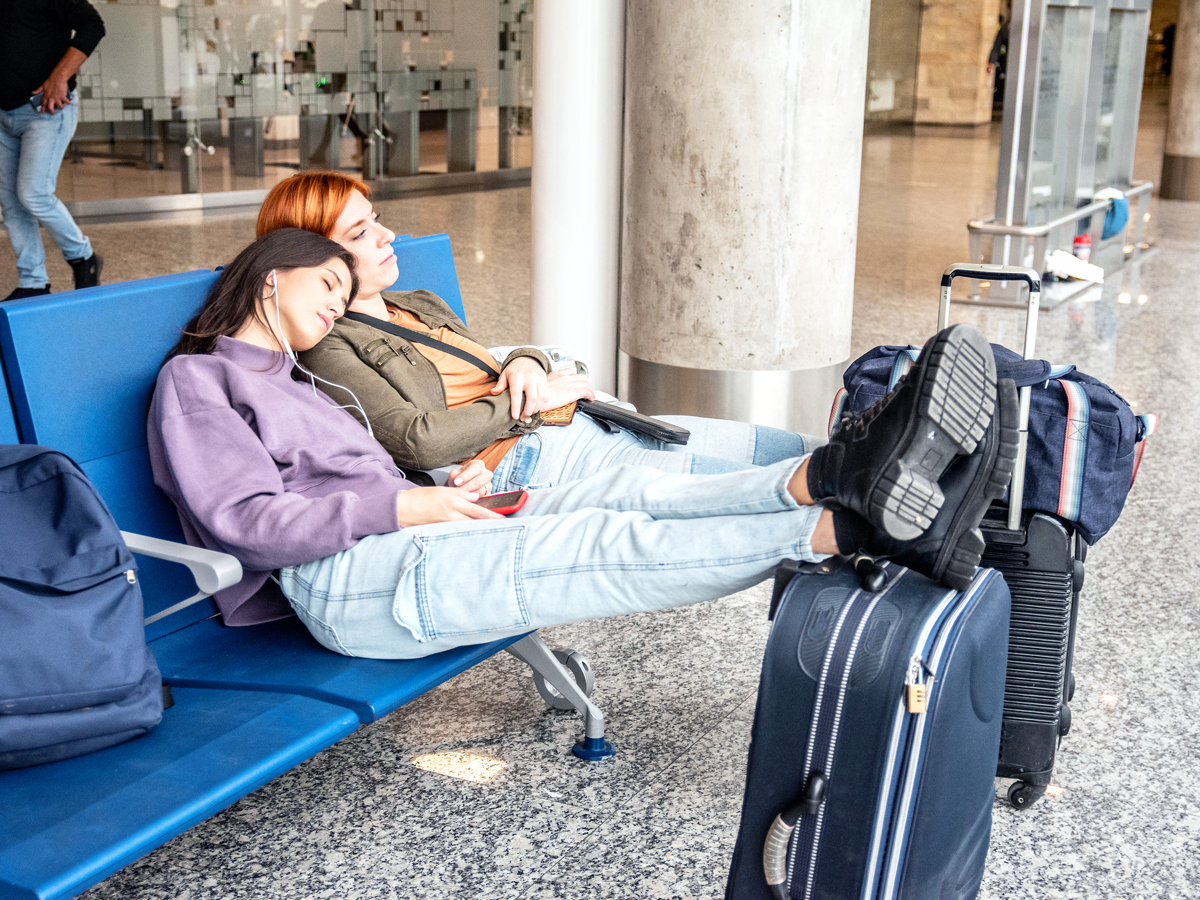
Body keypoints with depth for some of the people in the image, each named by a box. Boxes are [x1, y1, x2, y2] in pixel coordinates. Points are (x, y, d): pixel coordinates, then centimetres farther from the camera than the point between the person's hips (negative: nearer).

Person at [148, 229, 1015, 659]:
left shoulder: (293, 378, 33)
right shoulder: (195, 379, 6)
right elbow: (248, 521, -9)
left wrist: (442, 488, 5)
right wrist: (402, 504, -13)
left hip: (410, 546, 8)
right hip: (345, 582, -8)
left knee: (619, 490, -19)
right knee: (605, 547, -27)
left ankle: (834, 476, -40)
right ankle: (852, 520, -39)